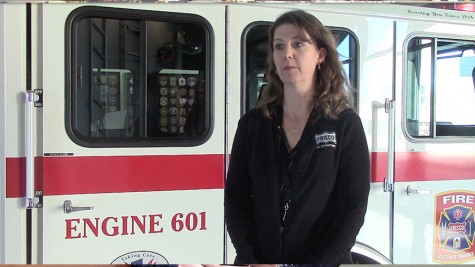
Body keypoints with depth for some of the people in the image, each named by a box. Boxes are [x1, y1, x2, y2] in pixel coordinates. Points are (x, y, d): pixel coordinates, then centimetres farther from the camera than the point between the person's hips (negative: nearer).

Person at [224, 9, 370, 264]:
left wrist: (316, 263, -18)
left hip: (324, 259, -2)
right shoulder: (252, 123, 1)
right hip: (258, 259, 2)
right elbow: (235, 198, -2)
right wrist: (249, 260, -13)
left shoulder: (346, 124, -6)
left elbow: (352, 209, -10)